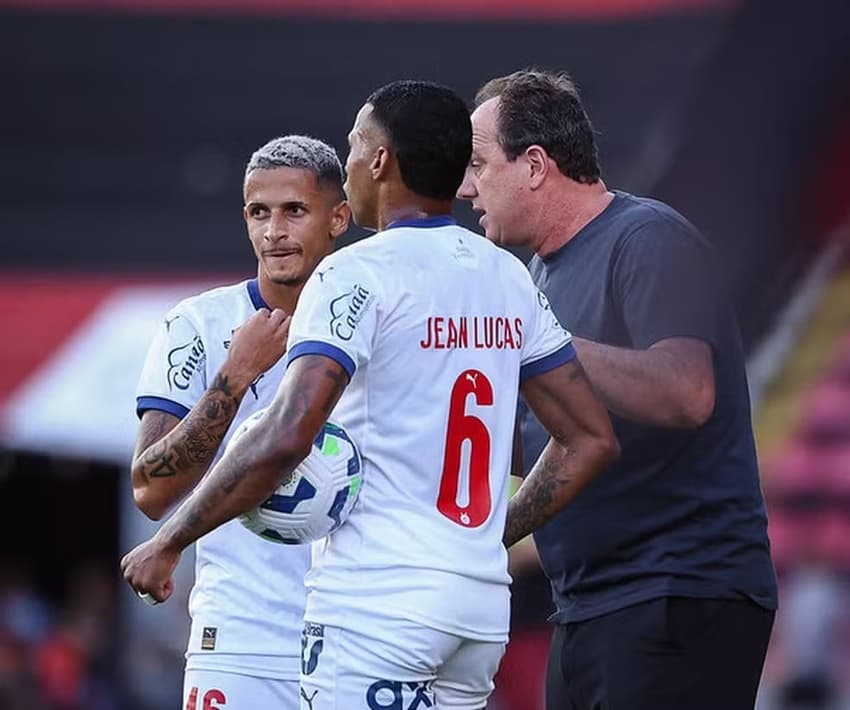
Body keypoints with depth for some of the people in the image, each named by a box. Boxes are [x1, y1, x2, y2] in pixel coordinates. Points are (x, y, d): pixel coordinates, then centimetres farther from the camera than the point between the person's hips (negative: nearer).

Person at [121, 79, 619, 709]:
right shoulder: (509, 278, 12)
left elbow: (284, 439, -21)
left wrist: (168, 544, -12)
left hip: (376, 604, -7)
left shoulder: (360, 275, -10)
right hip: (482, 605, 8)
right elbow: (593, 440, 15)